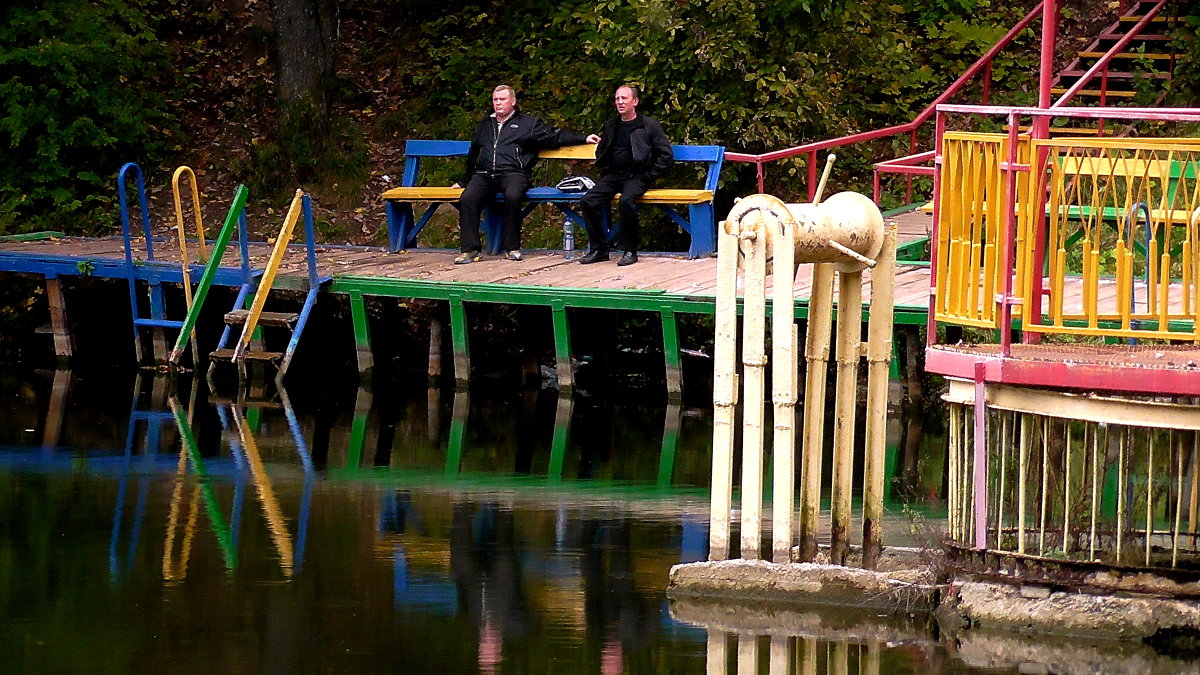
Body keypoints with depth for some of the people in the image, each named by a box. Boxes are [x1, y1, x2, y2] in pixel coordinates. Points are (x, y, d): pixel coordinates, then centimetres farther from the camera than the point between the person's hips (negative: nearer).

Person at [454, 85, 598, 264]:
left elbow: (555, 136, 12)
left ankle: (511, 247, -24)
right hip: (483, 174, 4)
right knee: (467, 199, -26)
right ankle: (469, 248, -26)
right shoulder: (485, 125, 29)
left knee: (512, 197, -36)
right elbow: (472, 155, 38)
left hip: (512, 173, -4)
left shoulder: (528, 123, 16)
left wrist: (583, 139, 3)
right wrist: (464, 181, 38)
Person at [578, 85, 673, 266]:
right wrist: (605, 171, 15)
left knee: (626, 201, -36)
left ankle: (630, 250, -23)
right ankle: (598, 249, -9)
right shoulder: (610, 126, 18)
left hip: (636, 176, -5)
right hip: (613, 175, 5)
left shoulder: (650, 126, 2)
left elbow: (666, 156, -1)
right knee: (588, 202, -19)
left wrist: (648, 176, -8)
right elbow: (600, 153, 33)